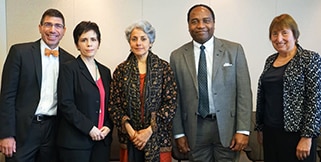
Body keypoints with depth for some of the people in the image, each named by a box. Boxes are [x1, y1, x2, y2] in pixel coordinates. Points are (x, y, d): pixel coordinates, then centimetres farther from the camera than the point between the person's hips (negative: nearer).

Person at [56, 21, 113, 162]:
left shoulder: (105, 71, 13)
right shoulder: (69, 69, -4)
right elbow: (66, 104, -11)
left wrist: (108, 126, -1)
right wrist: (89, 128, -14)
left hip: (101, 140, 5)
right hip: (75, 140, -5)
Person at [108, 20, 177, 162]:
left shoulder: (164, 68, -1)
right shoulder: (121, 70, 4)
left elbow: (171, 102, -5)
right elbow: (114, 104, 3)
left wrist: (150, 130, -10)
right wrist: (128, 128, -9)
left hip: (158, 136, -1)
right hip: (129, 137, 1)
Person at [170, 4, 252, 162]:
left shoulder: (234, 50, -1)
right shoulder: (177, 56, 2)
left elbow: (244, 92, -3)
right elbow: (175, 98, 4)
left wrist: (243, 130, -8)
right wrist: (178, 133, 3)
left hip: (226, 125, -1)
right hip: (195, 128, 1)